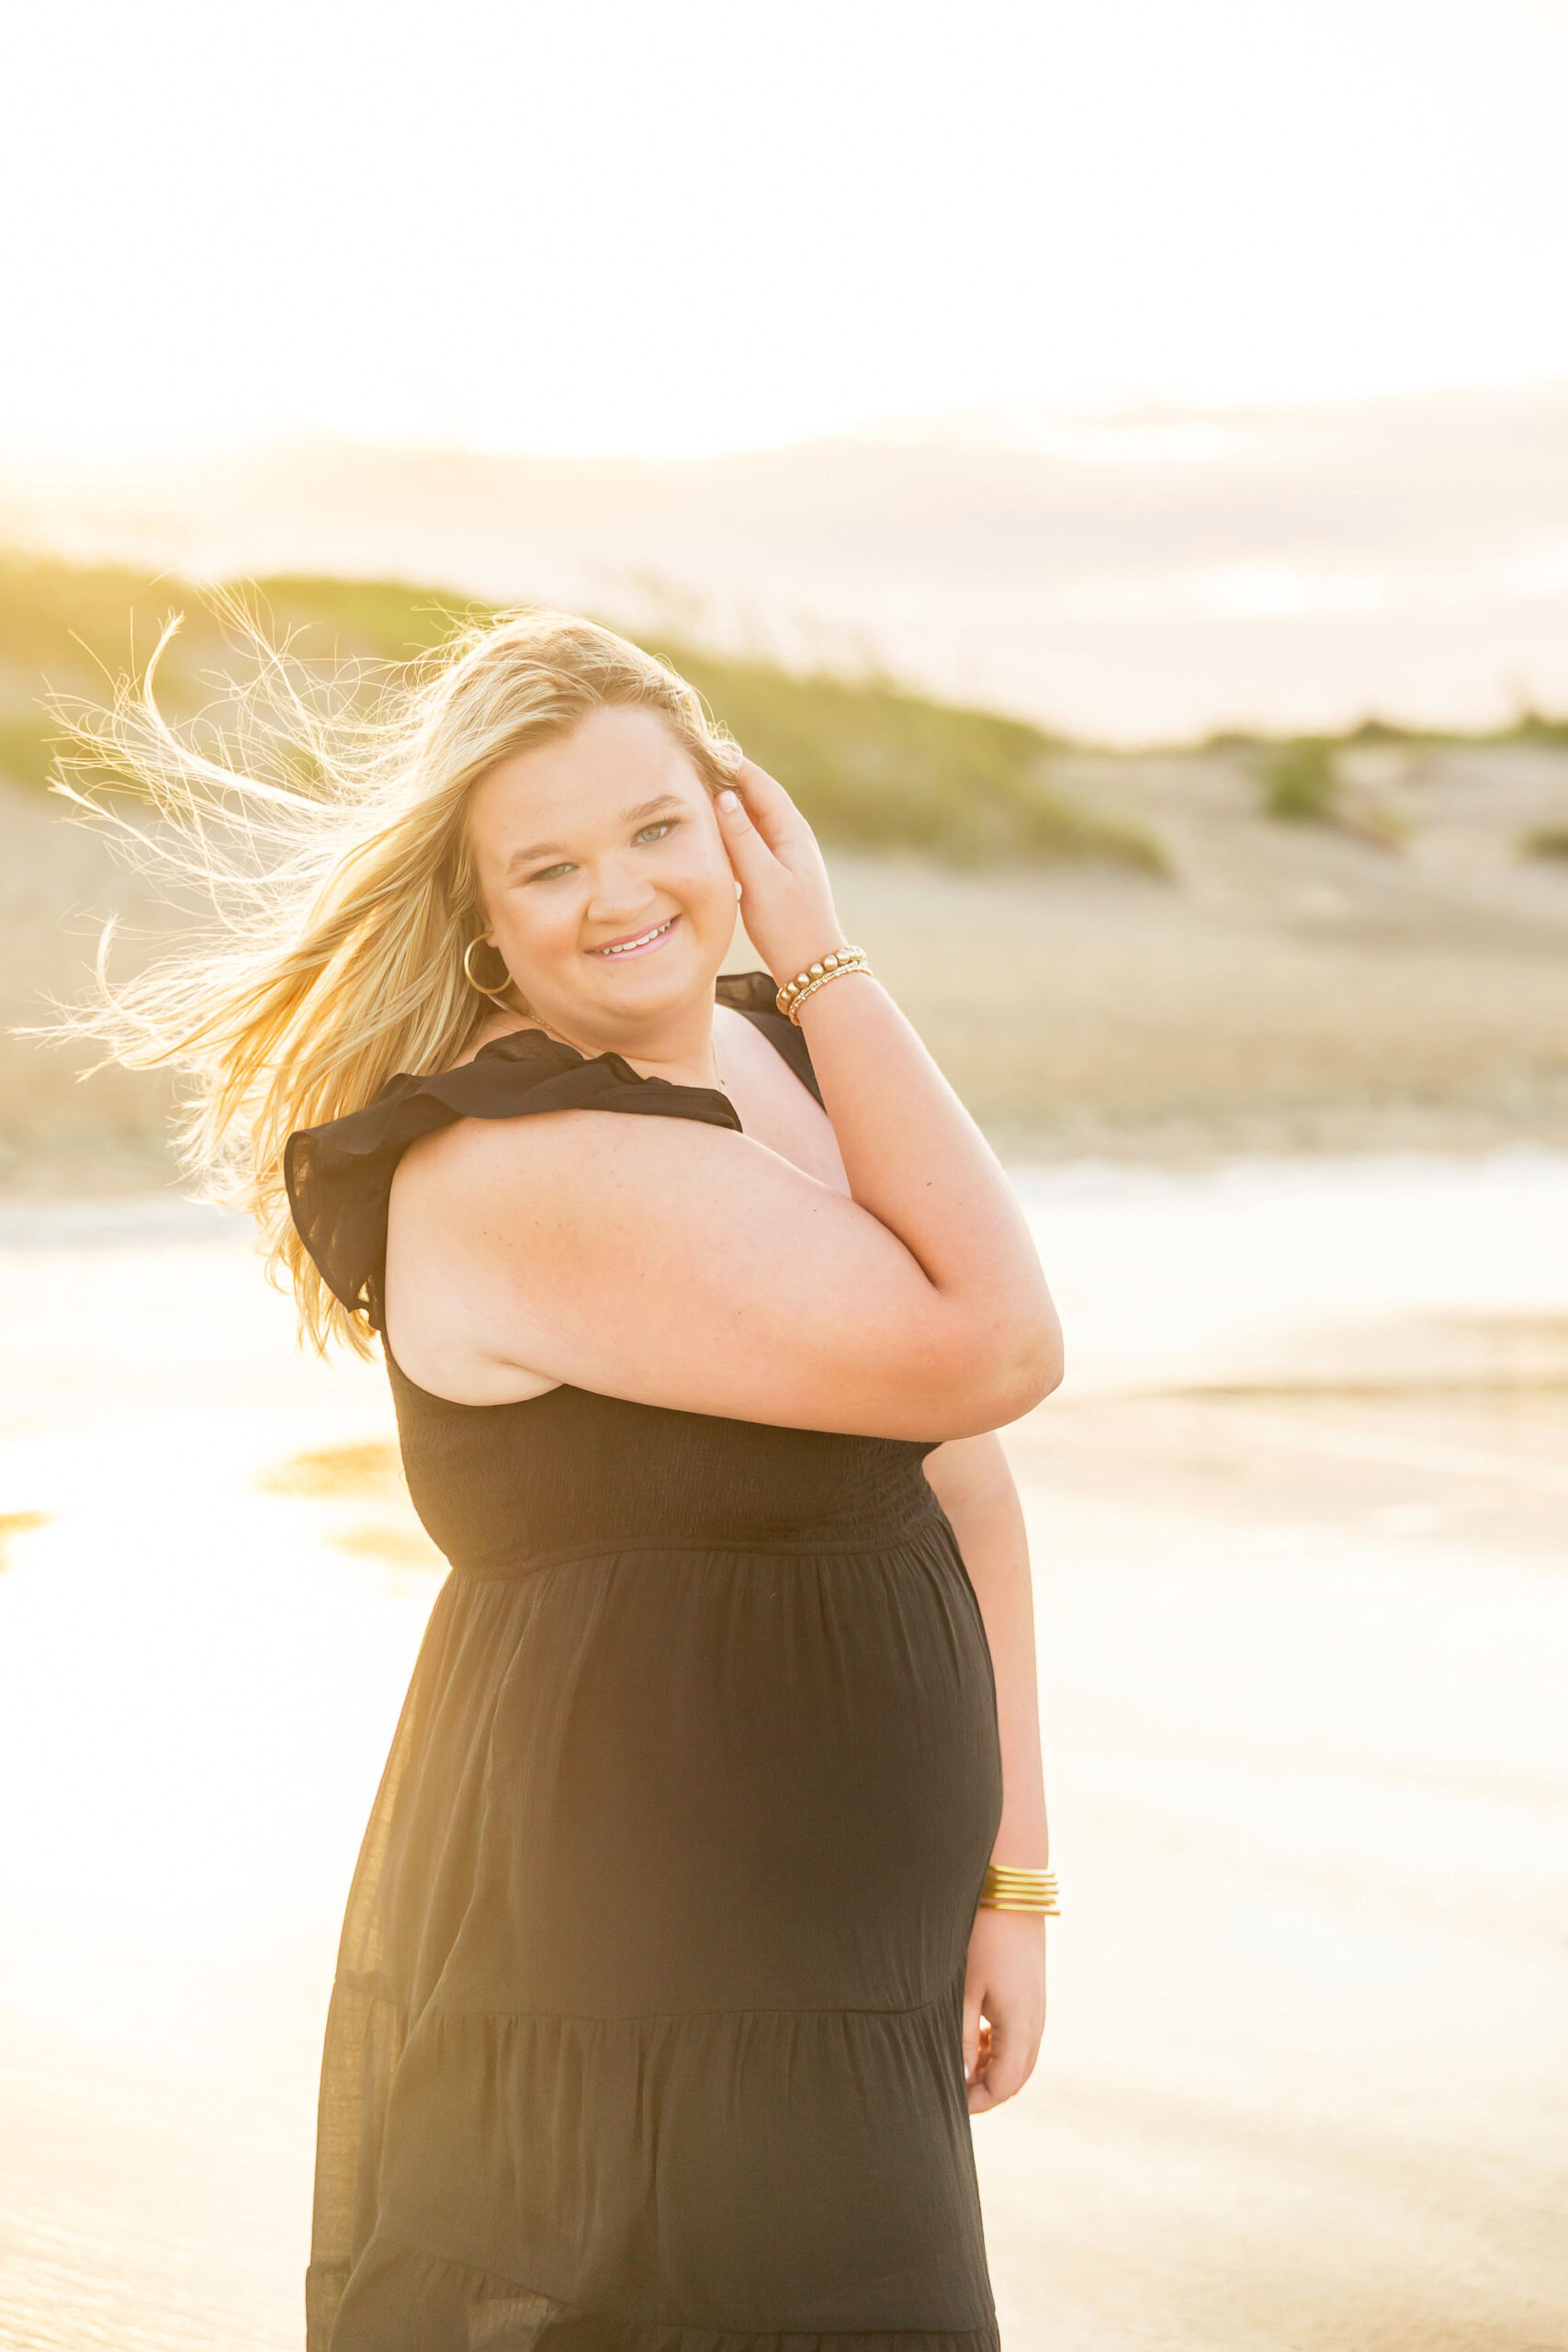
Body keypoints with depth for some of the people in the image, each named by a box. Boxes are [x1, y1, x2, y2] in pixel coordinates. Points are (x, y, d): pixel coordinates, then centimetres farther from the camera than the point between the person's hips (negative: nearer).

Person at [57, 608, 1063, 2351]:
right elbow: (993, 1351, -20)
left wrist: (1008, 1874, 9)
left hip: (819, 1967, 9)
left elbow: (959, 1492, 12)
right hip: (634, 1992, -9)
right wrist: (830, 964, -14)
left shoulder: (796, 1061, 9)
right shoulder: (525, 1174, -20)